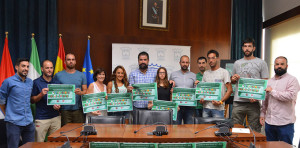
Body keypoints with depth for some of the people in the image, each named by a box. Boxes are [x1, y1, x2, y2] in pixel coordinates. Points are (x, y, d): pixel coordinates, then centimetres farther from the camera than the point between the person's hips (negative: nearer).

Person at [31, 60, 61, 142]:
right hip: (41, 118, -3)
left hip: (55, 117, 3)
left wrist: (58, 105, -4)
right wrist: (41, 94, -18)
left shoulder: (57, 83, 10)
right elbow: (32, 100, 0)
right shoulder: (36, 82, 0)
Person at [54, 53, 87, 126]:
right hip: (64, 109, -1)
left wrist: (81, 92, -14)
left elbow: (85, 91, 9)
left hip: (78, 109, 1)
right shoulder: (58, 75, 5)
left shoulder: (81, 75, 9)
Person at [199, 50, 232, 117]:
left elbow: (230, 90, -5)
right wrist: (201, 99, -1)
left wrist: (221, 101, -16)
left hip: (218, 107, -4)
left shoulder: (224, 72, -1)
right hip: (206, 107, 5)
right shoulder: (206, 73, 15)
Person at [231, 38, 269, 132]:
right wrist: (233, 79, -3)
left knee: (255, 130, 3)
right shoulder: (237, 63, 14)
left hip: (254, 102, -2)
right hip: (238, 102, 3)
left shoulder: (261, 63, 4)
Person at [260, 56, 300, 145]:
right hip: (269, 122, 6)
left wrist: (272, 91, -13)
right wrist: (262, 114, 13)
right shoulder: (269, 81, 15)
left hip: (285, 124, -5)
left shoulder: (292, 80, -4)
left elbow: (291, 96, -21)